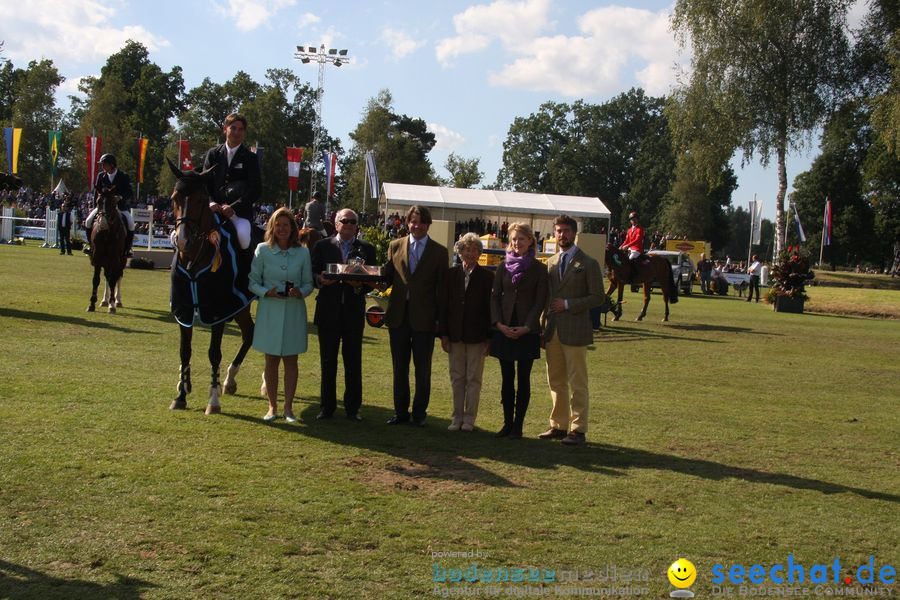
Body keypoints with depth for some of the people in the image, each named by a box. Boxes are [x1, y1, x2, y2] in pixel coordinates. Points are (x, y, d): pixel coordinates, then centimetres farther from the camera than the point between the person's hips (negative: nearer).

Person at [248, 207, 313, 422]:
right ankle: (272, 407, 16)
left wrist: (300, 292, -16)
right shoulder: (263, 250, -2)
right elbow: (253, 282, 1)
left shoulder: (303, 253, 0)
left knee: (290, 360, 5)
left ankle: (288, 407, 13)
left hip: (294, 311, 0)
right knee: (271, 360, 6)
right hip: (270, 310, 0)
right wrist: (266, 292, -17)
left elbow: (308, 283, 5)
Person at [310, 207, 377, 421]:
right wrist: (321, 280, -17)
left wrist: (359, 285, -16)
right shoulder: (322, 246, 7)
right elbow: (313, 275, 4)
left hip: (354, 313, 0)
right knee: (328, 361, 6)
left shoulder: (366, 249, 7)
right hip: (328, 312, 0)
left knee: (354, 363, 3)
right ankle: (327, 406, 16)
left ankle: (353, 408, 12)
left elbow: (372, 281, 4)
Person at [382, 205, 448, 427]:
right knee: (399, 366, 10)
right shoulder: (395, 246, 9)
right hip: (399, 315, 3)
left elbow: (442, 288, -1)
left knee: (423, 369, 4)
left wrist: (440, 318, -6)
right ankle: (400, 411, 20)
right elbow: (388, 277, 11)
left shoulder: (439, 252, 1)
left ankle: (419, 413, 15)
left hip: (424, 317, -3)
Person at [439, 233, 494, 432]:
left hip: (477, 336, -2)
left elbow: (490, 307, -2)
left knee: (473, 378, 4)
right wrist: (444, 334, 0)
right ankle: (457, 417, 17)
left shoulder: (487, 276, -2)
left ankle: (469, 418, 11)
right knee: (457, 377, 9)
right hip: (455, 334, 3)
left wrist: (489, 336, -6)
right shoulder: (451, 274, 5)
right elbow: (444, 305, 5)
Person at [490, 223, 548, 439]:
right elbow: (495, 296, 6)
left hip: (527, 330, -2)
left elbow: (540, 301, -4)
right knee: (507, 379, 6)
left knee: (523, 379, 1)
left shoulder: (538, 268, 0)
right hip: (504, 329, 3)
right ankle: (507, 423, 13)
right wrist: (498, 323, -7)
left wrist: (527, 327, -13)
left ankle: (518, 425, 7)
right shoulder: (504, 266, 7)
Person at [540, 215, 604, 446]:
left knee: (577, 383, -1)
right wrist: (544, 325, 9)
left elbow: (597, 297, -8)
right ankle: (558, 425, 20)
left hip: (574, 331, -6)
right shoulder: (551, 262, 13)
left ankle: (578, 429, 3)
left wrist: (567, 304, -15)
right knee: (556, 382, 12)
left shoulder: (588, 264, -4)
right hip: (552, 331, 6)